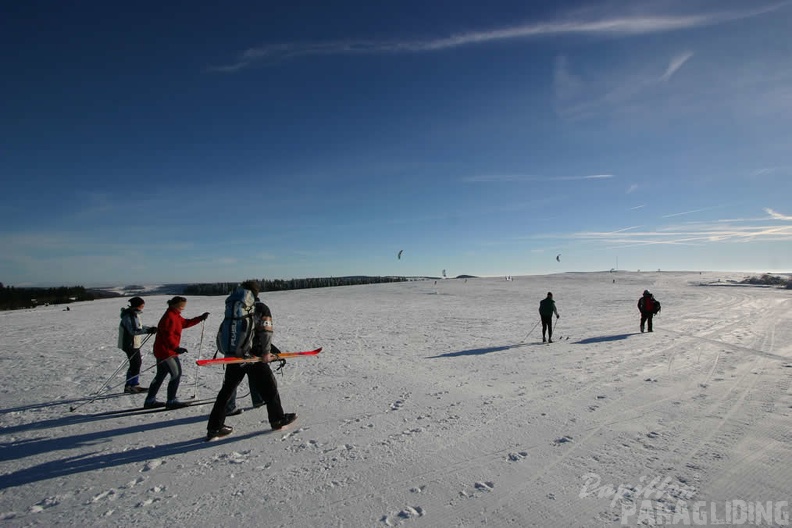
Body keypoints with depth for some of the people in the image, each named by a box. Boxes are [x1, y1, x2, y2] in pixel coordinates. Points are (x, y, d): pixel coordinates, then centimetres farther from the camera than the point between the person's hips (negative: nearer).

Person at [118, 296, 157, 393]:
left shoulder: (134, 314, 11)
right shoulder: (128, 316, -19)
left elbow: (138, 327, 21)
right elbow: (133, 331, -29)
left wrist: (150, 328, 10)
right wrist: (148, 331, -35)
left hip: (135, 344, 10)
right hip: (130, 344, -10)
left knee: (137, 363, 15)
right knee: (135, 364, -6)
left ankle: (135, 385, 24)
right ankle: (129, 386, 3)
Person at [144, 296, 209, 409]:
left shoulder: (175, 316, 12)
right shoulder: (169, 317, -19)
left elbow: (186, 323, 21)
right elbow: (167, 336, -25)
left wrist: (200, 318, 16)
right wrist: (176, 348, -30)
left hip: (162, 351, 11)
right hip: (166, 351, -11)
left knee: (160, 375, 18)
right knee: (176, 374, -6)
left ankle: (150, 401, 28)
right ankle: (171, 401, 1)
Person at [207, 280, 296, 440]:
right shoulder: (261, 308, -3)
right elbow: (266, 331, -14)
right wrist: (266, 352, -14)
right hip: (254, 357, -5)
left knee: (227, 390, 16)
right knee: (269, 387, 9)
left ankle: (214, 427, 19)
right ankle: (278, 419, 20)